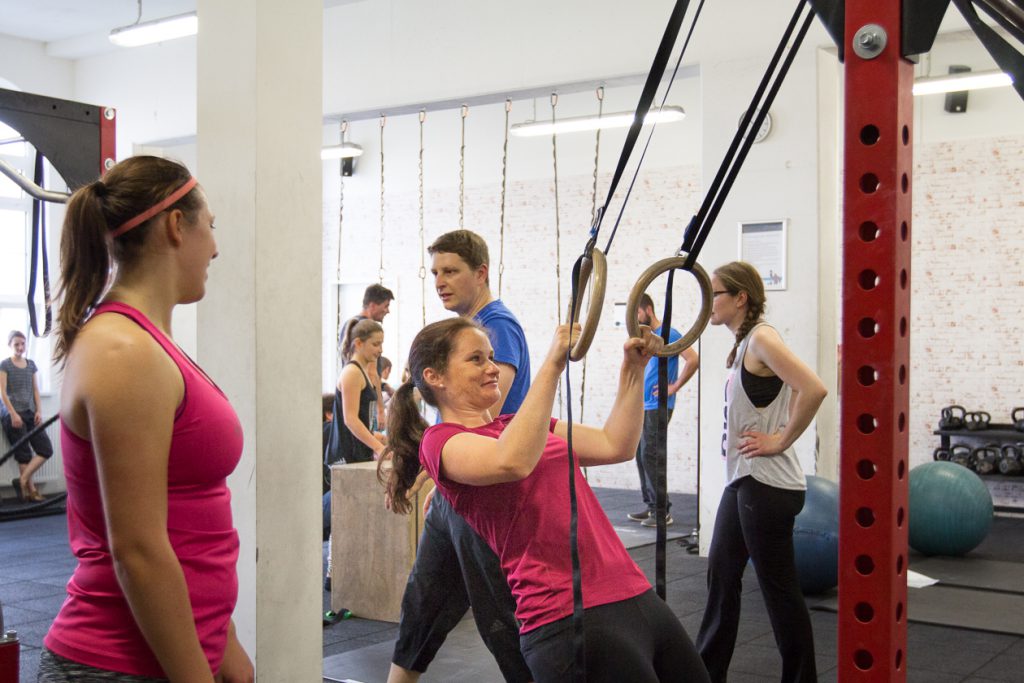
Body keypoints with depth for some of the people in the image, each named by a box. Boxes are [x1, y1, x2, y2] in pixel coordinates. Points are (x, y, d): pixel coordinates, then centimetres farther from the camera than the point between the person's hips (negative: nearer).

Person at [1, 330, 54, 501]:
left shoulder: (31, 365, 14)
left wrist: (39, 411, 2)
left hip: (30, 413, 5)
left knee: (46, 449, -5)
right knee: (24, 454, -5)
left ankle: (23, 480, -3)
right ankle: (31, 490, 0)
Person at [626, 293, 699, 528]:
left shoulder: (668, 334, -10)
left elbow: (693, 360, -19)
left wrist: (674, 387, -15)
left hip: (658, 406, -8)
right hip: (642, 406, 9)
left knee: (649, 456, -11)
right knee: (641, 456, 8)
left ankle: (662, 512, -6)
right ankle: (651, 506, 15)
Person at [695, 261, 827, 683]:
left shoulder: (761, 338, -15)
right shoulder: (744, 343, 13)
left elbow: (813, 390, -28)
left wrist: (781, 441, -19)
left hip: (766, 484, -10)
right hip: (741, 480, 10)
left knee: (779, 589, 1)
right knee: (721, 577, 16)